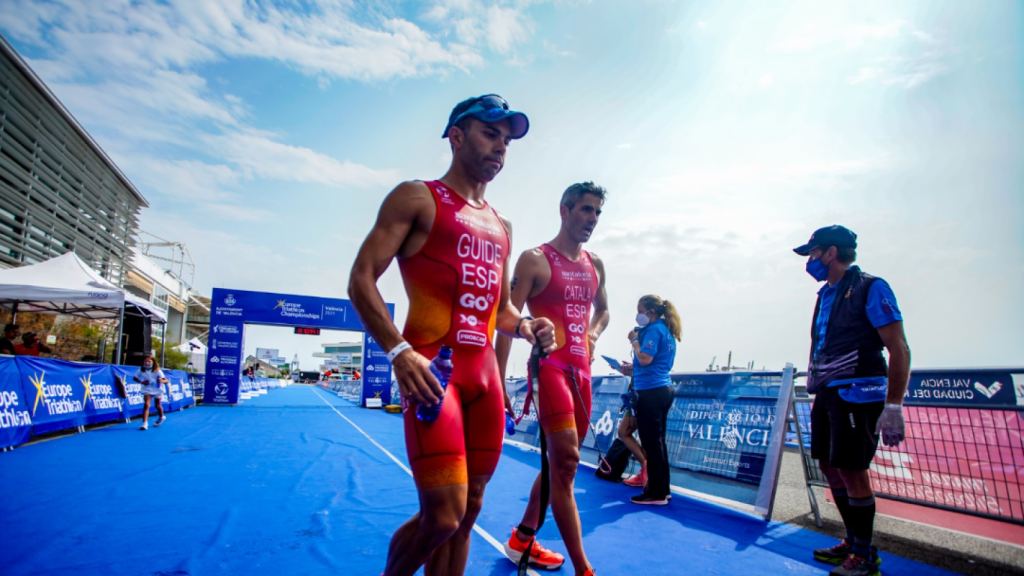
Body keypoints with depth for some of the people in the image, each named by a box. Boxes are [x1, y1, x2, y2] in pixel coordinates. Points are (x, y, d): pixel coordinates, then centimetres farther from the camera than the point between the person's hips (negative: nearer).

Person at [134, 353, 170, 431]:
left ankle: (161, 417, 42)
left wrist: (162, 381, -49)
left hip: (157, 390, -1)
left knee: (158, 405, 14)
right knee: (146, 405, -17)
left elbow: (167, 381, -26)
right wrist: (141, 382, -15)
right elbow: (134, 378, 4)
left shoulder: (157, 371, -20)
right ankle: (144, 423, -15)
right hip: (147, 390, 1)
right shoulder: (141, 370, -13)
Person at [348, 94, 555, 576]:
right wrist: (398, 351, -20)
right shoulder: (418, 198, 1)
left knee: (469, 510, 11)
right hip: (432, 370, -7)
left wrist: (525, 328, 4)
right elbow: (361, 280, -6)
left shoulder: (501, 226, 21)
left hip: (485, 374, 7)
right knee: (442, 515, -10)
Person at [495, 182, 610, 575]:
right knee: (565, 460, -13)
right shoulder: (535, 260, -5)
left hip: (581, 370, 8)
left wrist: (593, 334, 6)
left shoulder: (595, 265, 15)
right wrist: (498, 382, -15)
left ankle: (522, 540, 31)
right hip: (550, 366, -7)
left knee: (560, 462, 13)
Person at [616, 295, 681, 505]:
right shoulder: (665, 330, 17)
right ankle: (663, 489, 22)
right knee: (658, 441, 15)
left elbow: (645, 359, -21)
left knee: (651, 443, -4)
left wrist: (634, 340, -7)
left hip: (651, 392, -10)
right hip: (662, 389, 10)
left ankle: (656, 493, 3)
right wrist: (631, 369, 19)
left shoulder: (654, 329, -11)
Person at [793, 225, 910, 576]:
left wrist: (893, 407, -19)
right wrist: (818, 394, 18)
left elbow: (899, 350, -14)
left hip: (857, 393, -8)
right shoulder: (826, 294, 14)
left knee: (851, 469, -4)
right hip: (827, 393, 8)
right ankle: (852, 541, 28)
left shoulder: (870, 289, -9)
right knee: (829, 466, 12)